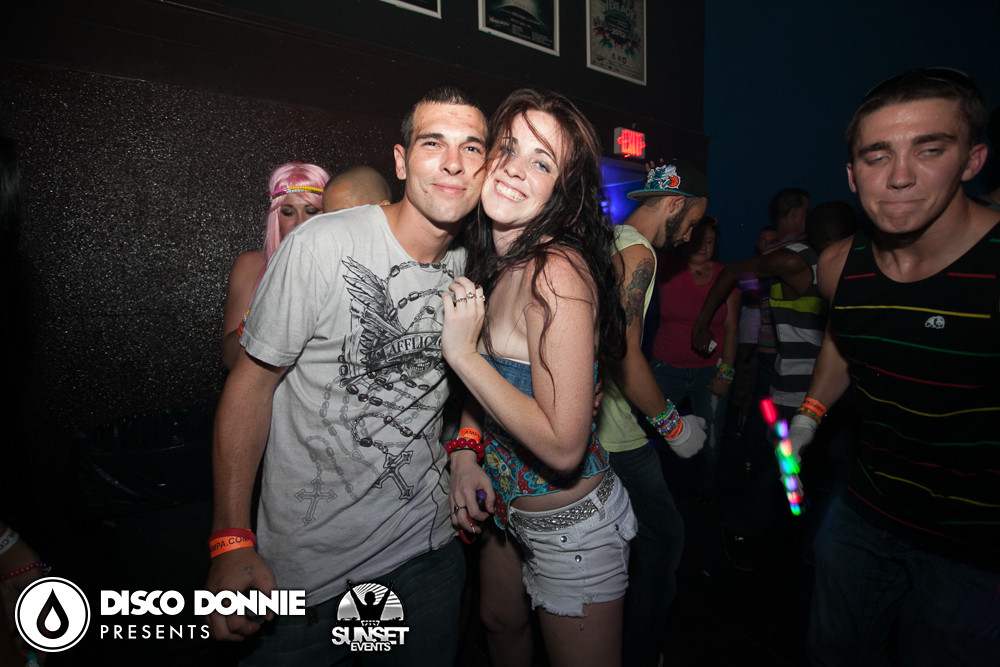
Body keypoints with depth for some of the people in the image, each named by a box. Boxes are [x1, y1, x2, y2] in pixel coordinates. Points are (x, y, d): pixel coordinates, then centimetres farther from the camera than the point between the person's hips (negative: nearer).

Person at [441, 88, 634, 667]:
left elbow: (563, 447, -30)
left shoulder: (557, 271, -29)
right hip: (506, 505, 8)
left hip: (571, 526, -8)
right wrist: (464, 451, -3)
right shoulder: (491, 261, -2)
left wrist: (464, 353, -28)